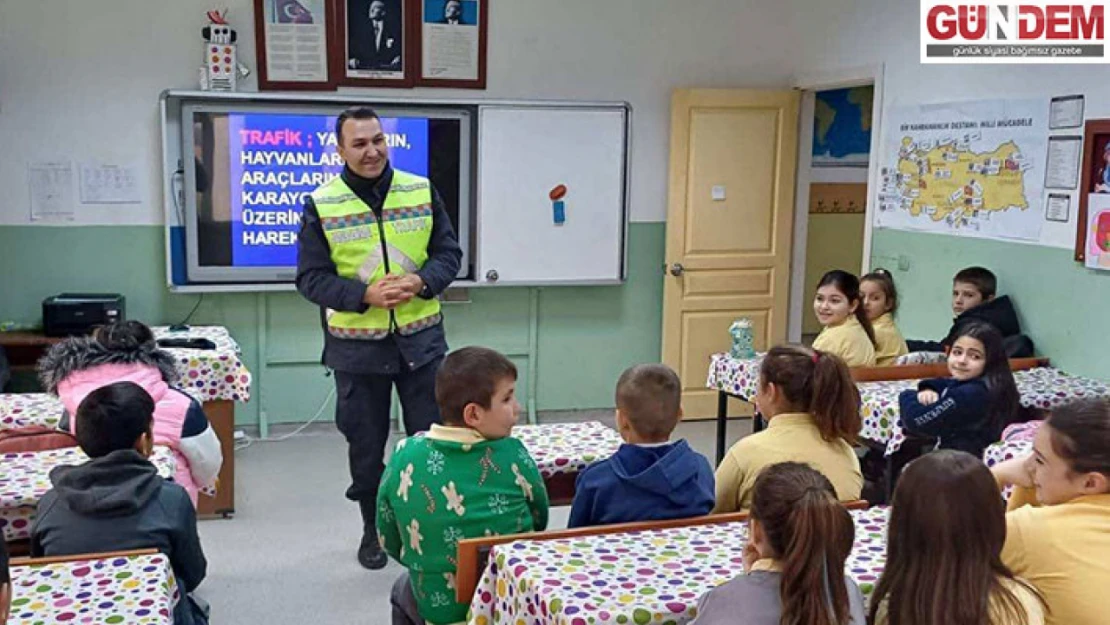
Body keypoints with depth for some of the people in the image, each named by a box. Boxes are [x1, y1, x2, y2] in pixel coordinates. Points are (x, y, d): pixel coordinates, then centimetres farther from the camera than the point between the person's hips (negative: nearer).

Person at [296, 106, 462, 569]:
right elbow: (310, 277, -6)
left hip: (420, 339, 1)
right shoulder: (321, 204, -5)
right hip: (357, 345, -1)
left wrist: (421, 282, -17)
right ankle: (373, 529, 30)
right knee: (365, 443, 12)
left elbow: (448, 253, 4)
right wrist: (365, 294, -21)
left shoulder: (422, 191, 1)